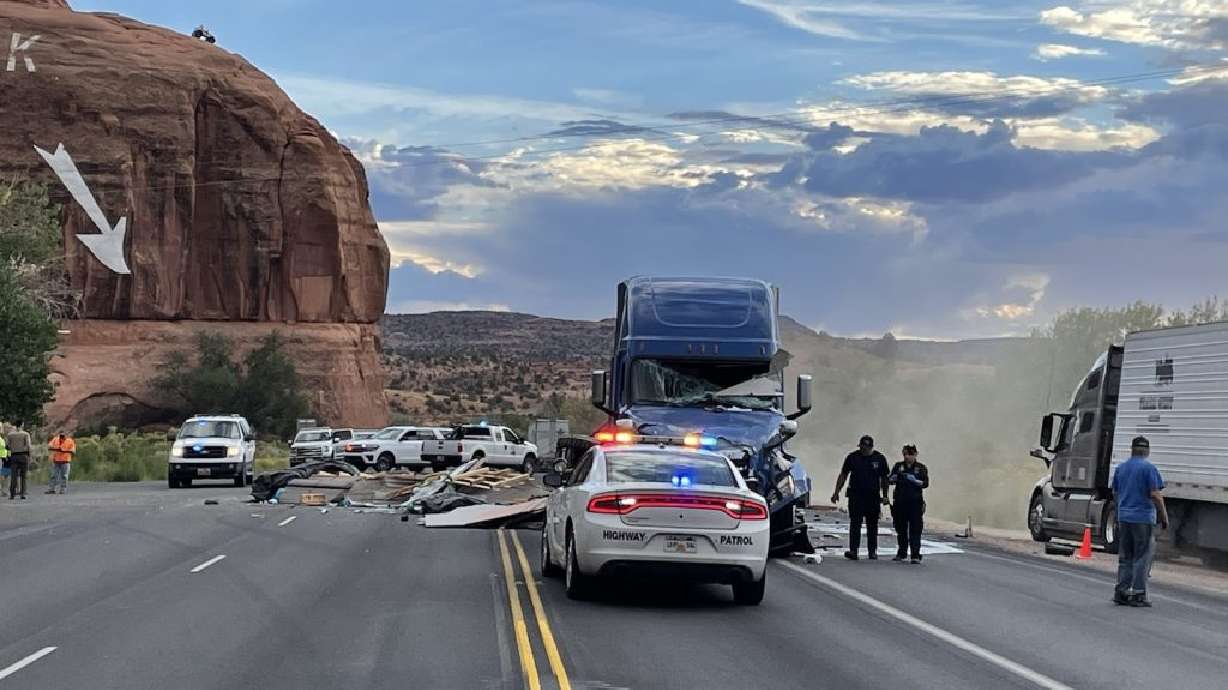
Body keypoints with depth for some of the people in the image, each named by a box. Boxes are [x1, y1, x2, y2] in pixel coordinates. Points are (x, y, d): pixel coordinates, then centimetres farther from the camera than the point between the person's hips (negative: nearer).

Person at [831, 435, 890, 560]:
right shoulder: (852, 457, 2)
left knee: (872, 525, 8)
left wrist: (885, 496, 5)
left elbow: (884, 479, 11)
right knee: (855, 524, -9)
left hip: (873, 497, 1)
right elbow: (843, 476, 7)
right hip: (855, 496, -1)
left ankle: (872, 551, 16)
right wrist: (836, 492, 2)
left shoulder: (880, 459, 4)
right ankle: (853, 550, -13)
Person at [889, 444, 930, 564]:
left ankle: (915, 555, -10)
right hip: (900, 502, 3)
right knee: (901, 528, 10)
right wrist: (892, 478, -18)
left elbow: (925, 483, -5)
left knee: (915, 529, -8)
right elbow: (889, 480, 5)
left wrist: (914, 480, -21)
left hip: (915, 502, -3)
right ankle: (901, 553, 22)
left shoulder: (921, 468, 5)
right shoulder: (898, 466, 10)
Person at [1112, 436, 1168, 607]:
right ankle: (1138, 594, -1)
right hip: (1143, 518, -6)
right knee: (1142, 558, 0)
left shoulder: (1121, 468, 10)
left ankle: (1121, 592, 10)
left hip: (1124, 518, 6)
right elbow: (1155, 495, -14)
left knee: (1125, 557, 11)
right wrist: (1164, 517, -6)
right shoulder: (1148, 468, -9)